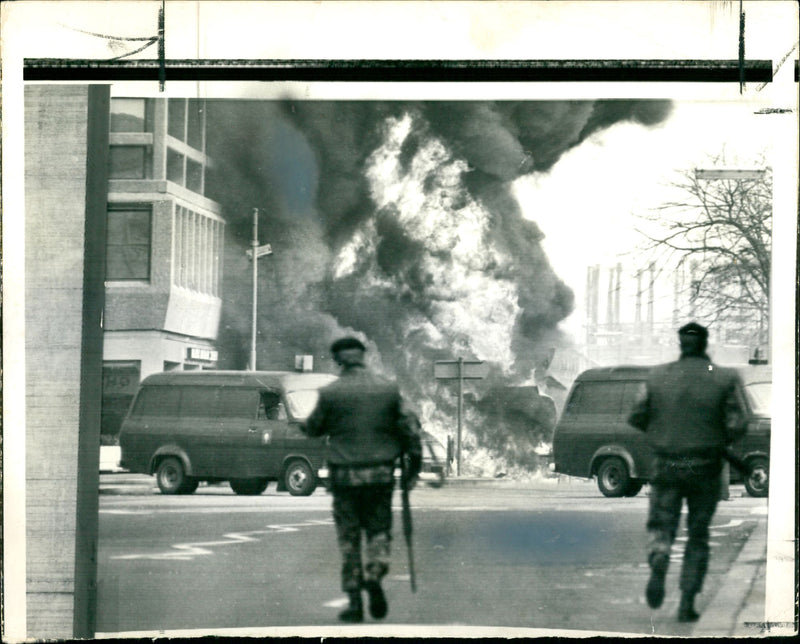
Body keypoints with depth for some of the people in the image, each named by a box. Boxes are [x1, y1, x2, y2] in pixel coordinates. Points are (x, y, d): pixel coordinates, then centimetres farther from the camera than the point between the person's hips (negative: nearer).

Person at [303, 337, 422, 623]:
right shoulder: (388, 390, 0)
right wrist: (414, 464, 10)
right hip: (380, 473, 1)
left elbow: (313, 428, 4)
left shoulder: (330, 393, -7)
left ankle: (354, 601, 6)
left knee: (348, 537, 8)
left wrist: (307, 425, 27)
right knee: (379, 529, 14)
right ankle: (375, 574, -13)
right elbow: (407, 429, 1)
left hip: (344, 475, -1)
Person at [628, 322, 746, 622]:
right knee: (698, 535, 13)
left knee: (661, 526, 12)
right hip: (705, 470, 0)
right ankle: (687, 602, 8)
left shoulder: (658, 377, -2)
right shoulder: (724, 379, -6)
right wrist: (719, 441, 10)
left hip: (666, 465, 0)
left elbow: (636, 418, 3)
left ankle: (659, 560, -22)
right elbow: (737, 425, -10)